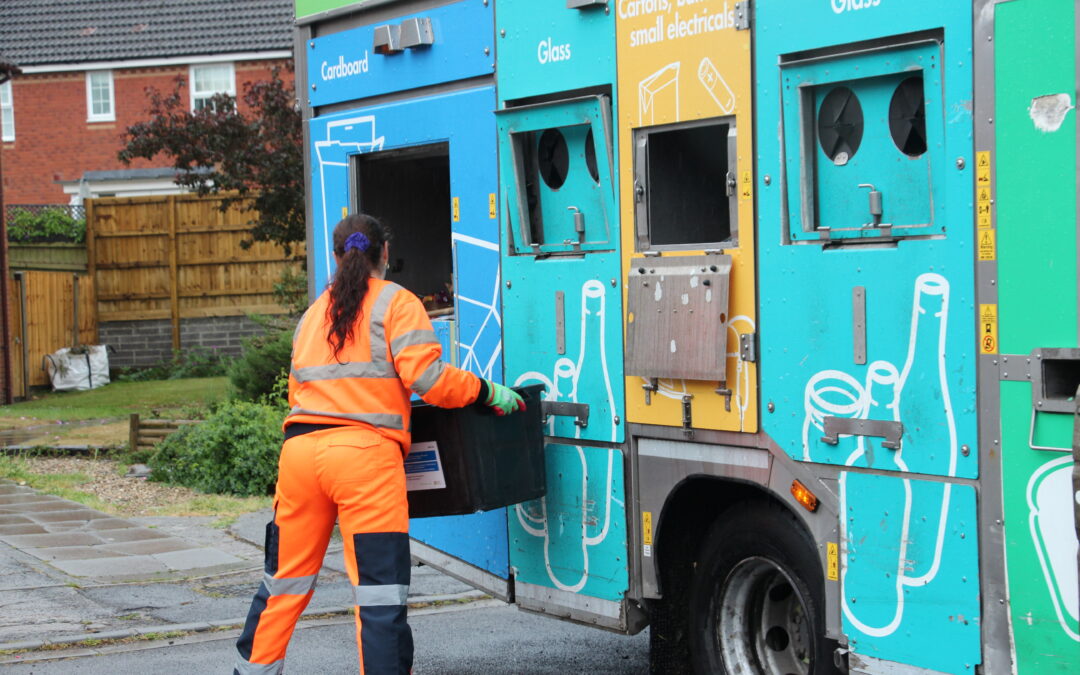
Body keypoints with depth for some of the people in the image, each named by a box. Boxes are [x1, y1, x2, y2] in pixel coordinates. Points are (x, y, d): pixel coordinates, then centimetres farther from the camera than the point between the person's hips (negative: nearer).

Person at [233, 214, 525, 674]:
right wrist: (487, 392, 3)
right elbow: (426, 377, -8)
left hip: (300, 447, 6)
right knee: (380, 589, -5)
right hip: (363, 453, -6)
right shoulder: (395, 302, 4)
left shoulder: (314, 312, 22)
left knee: (285, 580, 18)